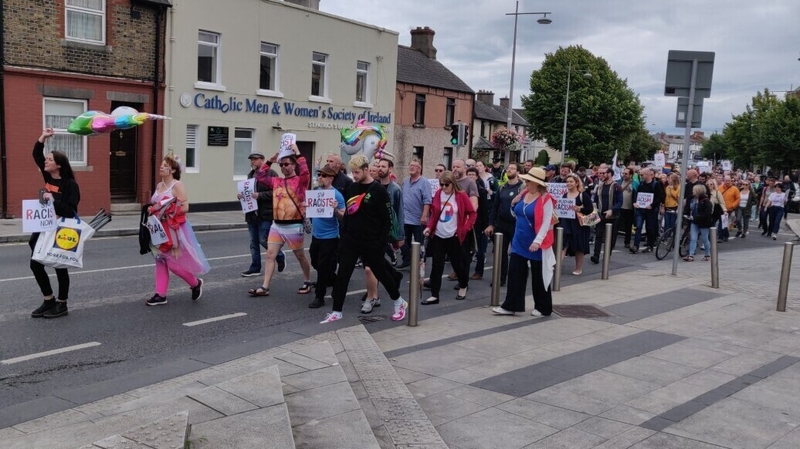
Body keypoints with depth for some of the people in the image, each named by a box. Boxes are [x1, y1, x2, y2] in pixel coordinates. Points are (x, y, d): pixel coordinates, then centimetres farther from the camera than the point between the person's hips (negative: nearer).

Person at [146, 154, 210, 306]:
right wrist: (151, 210, 2)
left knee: (172, 262, -6)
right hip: (160, 229, 8)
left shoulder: (177, 186, -11)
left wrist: (168, 212, -23)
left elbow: (185, 208, -18)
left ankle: (195, 283, 17)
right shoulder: (159, 186, 12)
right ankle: (160, 295, 10)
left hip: (174, 229, -8)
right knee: (160, 261, 6)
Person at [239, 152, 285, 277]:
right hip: (252, 214, 8)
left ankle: (280, 257, 20)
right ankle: (255, 268, 17)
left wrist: (259, 195, -24)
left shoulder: (271, 174, -8)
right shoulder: (250, 174, 17)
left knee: (264, 240, -5)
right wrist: (241, 195, 5)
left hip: (265, 214, -7)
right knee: (253, 243, 9)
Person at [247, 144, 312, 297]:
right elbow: (260, 177, 14)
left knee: (300, 256, 10)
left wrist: (298, 153, -23)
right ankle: (264, 287, 1)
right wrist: (270, 161, 6)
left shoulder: (300, 181, -7)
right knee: (270, 255, 0)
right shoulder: (276, 181, 10)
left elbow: (305, 172, -27)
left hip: (294, 226, -6)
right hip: (277, 225, 6)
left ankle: (307, 282, 28)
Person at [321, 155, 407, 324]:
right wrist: (343, 234, 9)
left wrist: (381, 243, -14)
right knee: (342, 275, 1)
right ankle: (336, 312, 9)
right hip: (350, 240, 5)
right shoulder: (352, 188, 7)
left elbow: (386, 220, -11)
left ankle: (399, 303, 30)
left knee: (381, 273, 9)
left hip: (371, 243, -5)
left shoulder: (378, 191, -12)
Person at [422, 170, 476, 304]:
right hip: (438, 236, 3)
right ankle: (434, 296, 3)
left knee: (457, 264, 10)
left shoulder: (461, 195, -8)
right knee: (436, 266, 0)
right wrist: (429, 227, -2)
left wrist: (465, 229, -9)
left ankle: (463, 287, 36)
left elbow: (472, 213, -2)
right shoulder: (438, 194, 3)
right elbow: (434, 213, 11)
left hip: (453, 237, -3)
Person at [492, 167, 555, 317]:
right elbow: (516, 214, 19)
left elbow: (546, 223, -20)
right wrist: (514, 204, -1)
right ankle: (510, 306, 10)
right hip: (519, 241, 7)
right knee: (515, 273, 5)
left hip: (536, 244, -7)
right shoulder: (523, 194, 6)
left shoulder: (545, 199, -15)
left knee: (539, 276, 6)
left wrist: (538, 241, -29)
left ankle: (543, 308, 20)